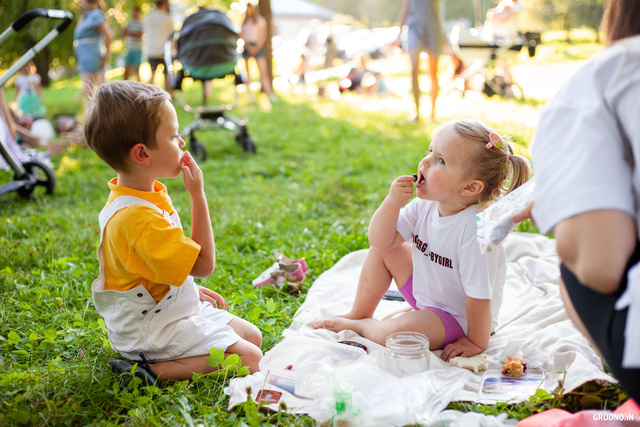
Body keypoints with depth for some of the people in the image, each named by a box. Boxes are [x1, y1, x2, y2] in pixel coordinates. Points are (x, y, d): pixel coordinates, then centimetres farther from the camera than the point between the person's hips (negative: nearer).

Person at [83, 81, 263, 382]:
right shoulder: (138, 218, -31)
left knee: (253, 336, 12)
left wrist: (190, 288, 10)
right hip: (151, 329, -10)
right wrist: (198, 195, -25)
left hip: (175, 307, 10)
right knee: (249, 359, -16)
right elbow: (204, 264, -26)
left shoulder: (146, 195, 3)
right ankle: (151, 372, -14)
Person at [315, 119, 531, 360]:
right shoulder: (424, 206, -12)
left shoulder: (476, 232, -35)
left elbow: (479, 295, -28)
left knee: (403, 331, -32)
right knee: (383, 248, 3)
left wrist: (476, 343, -18)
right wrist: (393, 203, -25)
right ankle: (360, 313, 17)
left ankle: (359, 326, 1)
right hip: (424, 291, 8)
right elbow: (380, 240, -9)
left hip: (459, 319, -7)